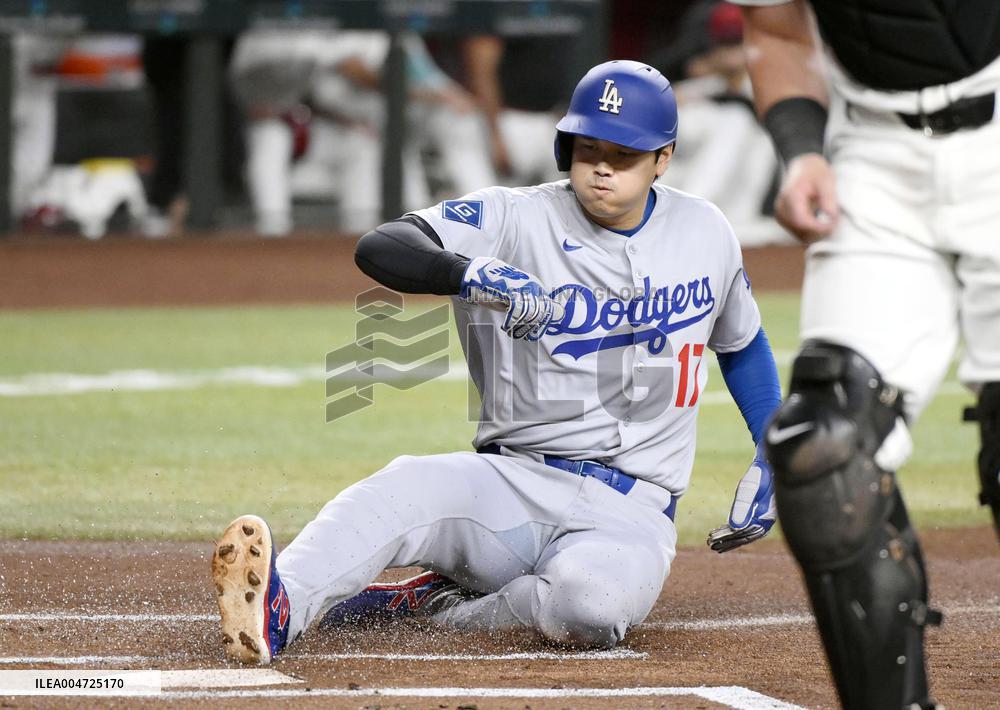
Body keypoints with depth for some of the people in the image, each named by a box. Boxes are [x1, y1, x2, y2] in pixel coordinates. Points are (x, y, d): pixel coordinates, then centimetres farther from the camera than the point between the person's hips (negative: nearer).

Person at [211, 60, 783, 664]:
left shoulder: (706, 234, 7)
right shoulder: (519, 219, -3)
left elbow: (743, 342, 26)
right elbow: (380, 248, -18)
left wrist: (773, 462, 15)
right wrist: (472, 274, -37)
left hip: (630, 517, 1)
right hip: (514, 482, 0)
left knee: (592, 603, -37)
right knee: (409, 486, -35)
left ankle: (450, 607, -12)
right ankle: (279, 608, -54)